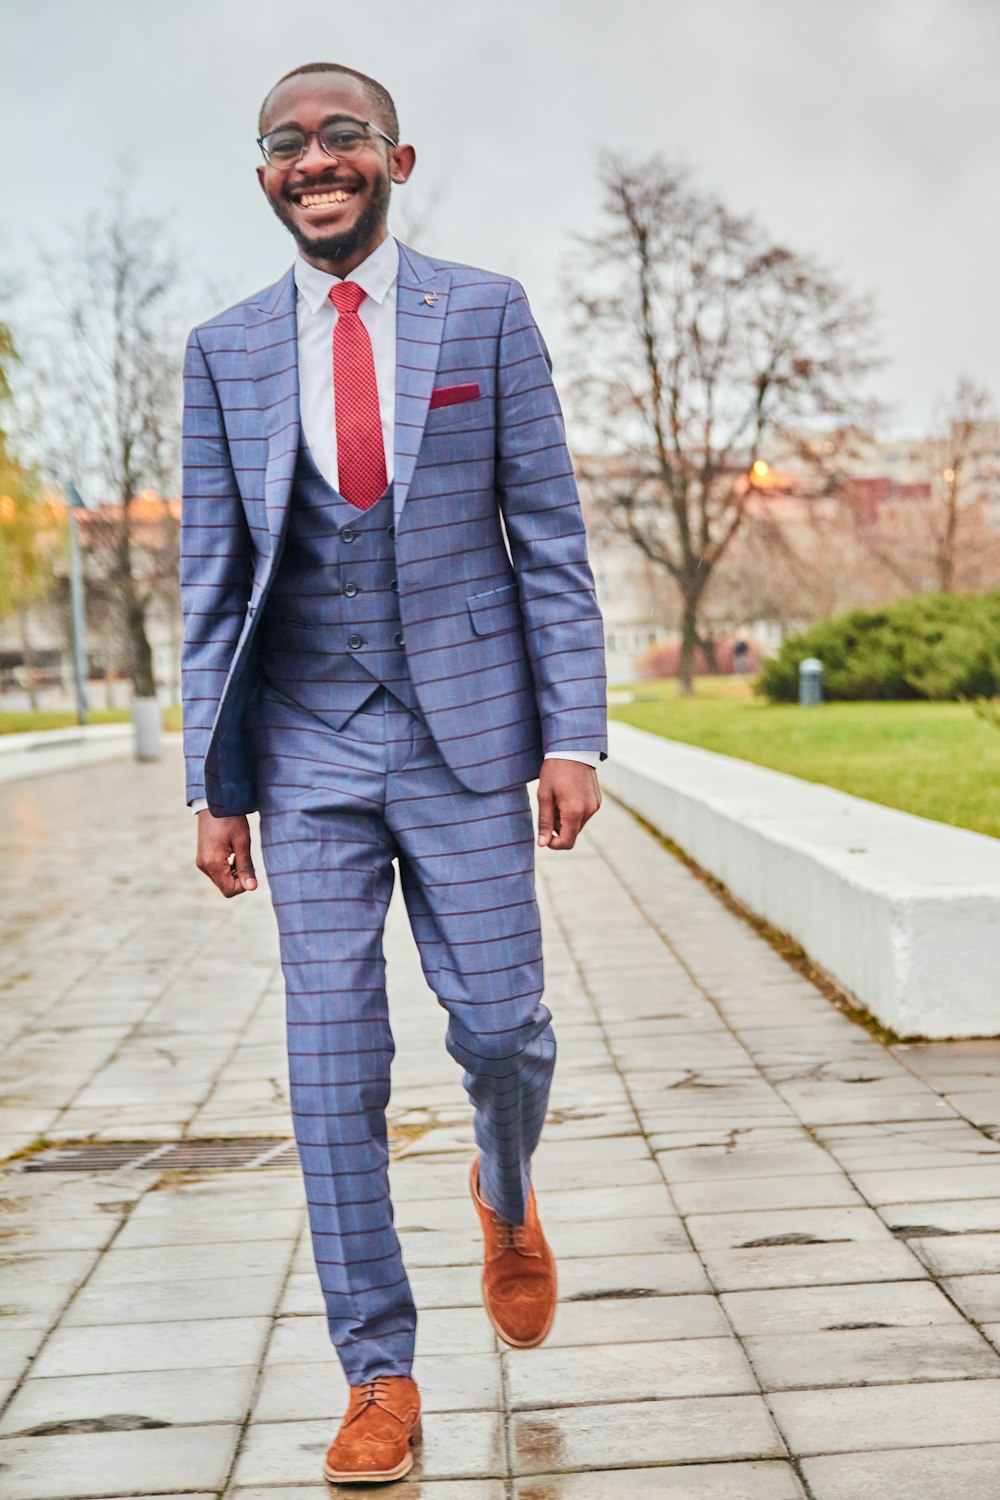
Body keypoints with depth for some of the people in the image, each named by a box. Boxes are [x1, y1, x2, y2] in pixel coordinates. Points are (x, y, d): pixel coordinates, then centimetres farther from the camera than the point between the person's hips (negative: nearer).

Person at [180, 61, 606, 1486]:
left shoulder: (486, 312, 2)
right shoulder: (226, 352, 6)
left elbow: (551, 537, 1)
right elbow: (214, 579, 7)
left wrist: (574, 734, -7)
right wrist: (216, 783, 2)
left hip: (465, 731, -1)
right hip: (311, 744, 1)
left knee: (500, 1023, 1)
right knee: (333, 1058, 0)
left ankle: (506, 1193, 37)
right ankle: (378, 1376, 11)